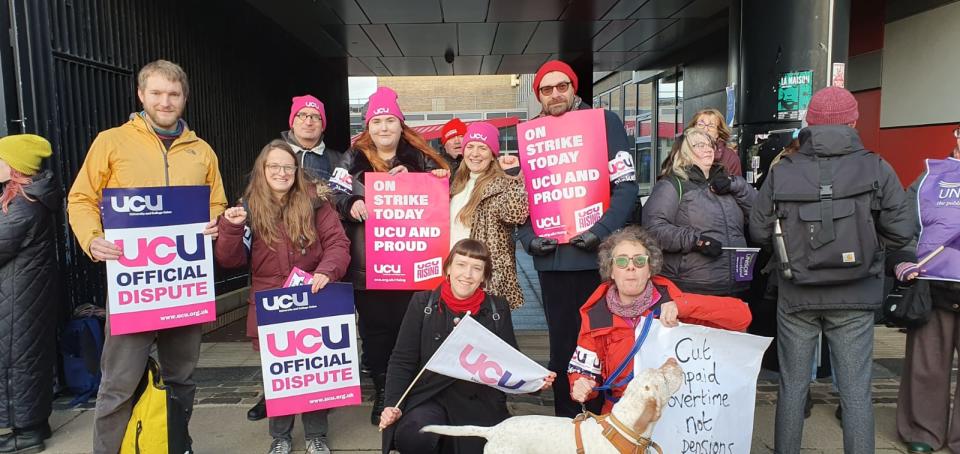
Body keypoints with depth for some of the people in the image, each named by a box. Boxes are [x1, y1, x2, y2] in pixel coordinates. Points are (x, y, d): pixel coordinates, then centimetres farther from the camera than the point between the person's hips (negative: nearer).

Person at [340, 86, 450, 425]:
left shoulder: (420, 157, 6)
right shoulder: (353, 159, 9)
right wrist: (352, 204, -11)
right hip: (367, 263, 1)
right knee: (375, 329, 7)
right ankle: (381, 392, 22)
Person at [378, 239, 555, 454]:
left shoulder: (498, 309, 6)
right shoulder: (423, 303, 2)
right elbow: (402, 361, 2)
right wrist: (393, 404, -11)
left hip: (480, 403, 2)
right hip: (429, 398, -1)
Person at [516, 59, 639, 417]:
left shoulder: (604, 121, 0)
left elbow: (626, 185, -5)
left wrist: (602, 231, -17)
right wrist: (529, 238, -3)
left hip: (597, 254, -3)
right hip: (552, 257, 3)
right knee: (561, 345, 11)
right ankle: (567, 423, 26)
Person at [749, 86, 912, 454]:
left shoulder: (781, 172, -7)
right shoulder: (876, 169, -8)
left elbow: (759, 231, -3)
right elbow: (900, 233, -5)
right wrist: (865, 244, 14)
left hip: (796, 295, 1)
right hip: (854, 297, -1)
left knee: (792, 386, 13)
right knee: (856, 391, 9)